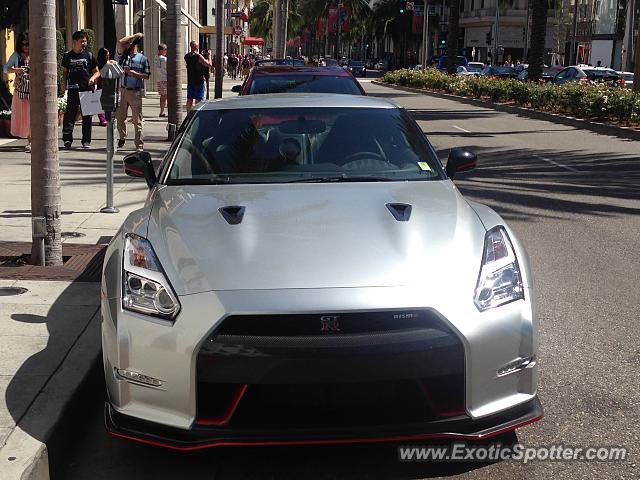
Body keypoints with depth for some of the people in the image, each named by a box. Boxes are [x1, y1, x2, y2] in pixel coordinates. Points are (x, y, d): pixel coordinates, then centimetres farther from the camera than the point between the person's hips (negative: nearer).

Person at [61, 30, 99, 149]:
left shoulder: (89, 55, 7)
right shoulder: (67, 56, 8)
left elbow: (97, 72, 12)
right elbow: (65, 72, 15)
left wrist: (93, 78, -9)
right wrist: (64, 85, 2)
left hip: (87, 89, 1)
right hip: (73, 89, -1)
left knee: (87, 116, 5)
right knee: (70, 114, -8)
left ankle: (86, 141, 11)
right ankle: (67, 139, -9)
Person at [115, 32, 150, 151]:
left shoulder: (142, 58, 4)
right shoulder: (123, 55, 12)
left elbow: (147, 75, 2)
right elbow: (120, 42, -4)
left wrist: (135, 74, -12)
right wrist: (135, 35, 3)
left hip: (135, 91, -4)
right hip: (122, 90, 4)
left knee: (137, 119, -2)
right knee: (120, 116, 9)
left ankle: (139, 144, 1)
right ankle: (122, 138, 28)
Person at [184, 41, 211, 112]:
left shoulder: (186, 56, 4)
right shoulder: (198, 56, -15)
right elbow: (209, 64, -13)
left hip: (190, 81, 6)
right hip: (199, 81, -6)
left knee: (189, 100, 10)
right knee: (199, 100, -3)